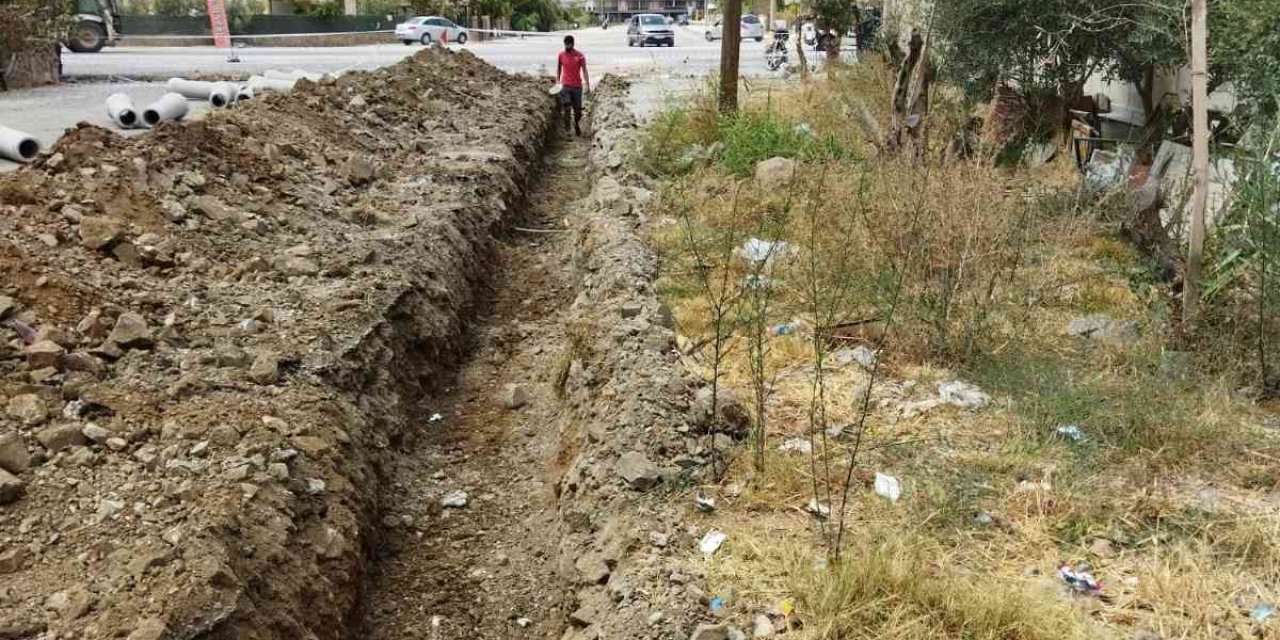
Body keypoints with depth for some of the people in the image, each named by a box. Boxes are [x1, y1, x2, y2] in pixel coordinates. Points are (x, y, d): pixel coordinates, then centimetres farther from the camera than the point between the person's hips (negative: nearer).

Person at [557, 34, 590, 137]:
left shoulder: (579, 55, -3)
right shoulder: (561, 55, 2)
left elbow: (584, 70, -2)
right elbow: (558, 69, 14)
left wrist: (587, 85, -8)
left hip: (577, 86, 0)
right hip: (566, 86, 0)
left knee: (578, 109, 6)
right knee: (566, 108, -11)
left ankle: (577, 125, 34)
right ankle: (567, 130, -5)